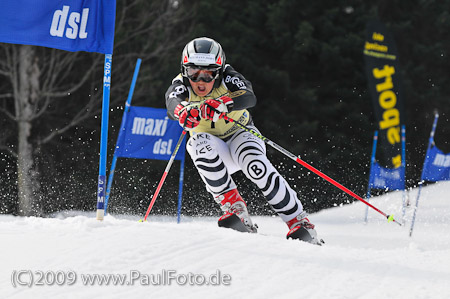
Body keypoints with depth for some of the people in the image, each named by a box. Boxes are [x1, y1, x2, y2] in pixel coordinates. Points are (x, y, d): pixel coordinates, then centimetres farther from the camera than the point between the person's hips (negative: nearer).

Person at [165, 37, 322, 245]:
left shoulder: (228, 78, -19)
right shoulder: (181, 85, -16)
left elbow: (249, 97, -39)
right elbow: (173, 103, -39)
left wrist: (222, 104, -59)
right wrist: (184, 111, -64)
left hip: (240, 134, -2)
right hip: (214, 149, 2)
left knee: (255, 165, -33)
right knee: (200, 143, -33)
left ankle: (299, 222, -23)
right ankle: (234, 208, -27)